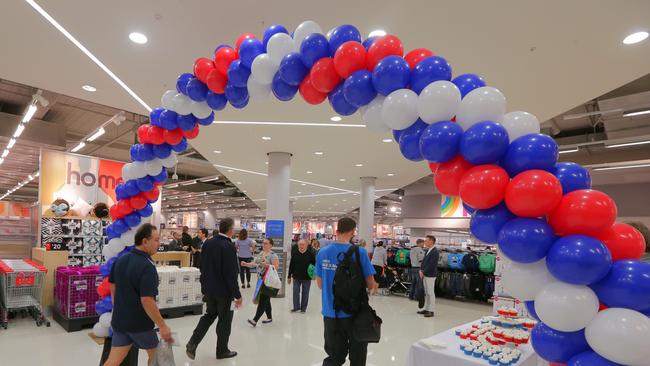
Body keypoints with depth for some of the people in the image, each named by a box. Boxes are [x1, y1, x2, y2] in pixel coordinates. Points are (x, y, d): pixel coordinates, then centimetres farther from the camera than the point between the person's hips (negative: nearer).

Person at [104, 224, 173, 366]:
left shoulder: (120, 260, 1)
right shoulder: (147, 266, -25)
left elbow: (113, 287, 12)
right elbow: (147, 301, -28)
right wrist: (162, 326, -22)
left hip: (119, 320, 7)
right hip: (139, 323, -7)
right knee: (155, 354, 17)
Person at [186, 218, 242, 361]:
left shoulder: (207, 243, -1)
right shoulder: (229, 247, -23)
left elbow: (202, 267, 7)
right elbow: (231, 274, -22)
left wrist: (204, 286, 19)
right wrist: (237, 295, -14)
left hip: (209, 288, 7)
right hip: (224, 290, -6)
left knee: (209, 315, 24)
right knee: (224, 320, 11)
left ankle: (192, 343, 15)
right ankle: (222, 350, 25)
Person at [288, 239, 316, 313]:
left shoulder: (310, 253, -9)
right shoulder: (294, 253, -3)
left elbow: (314, 264, -2)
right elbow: (291, 265, 3)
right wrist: (289, 276, 5)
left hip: (307, 278, -2)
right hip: (296, 277, 2)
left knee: (305, 293, 9)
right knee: (295, 292, 5)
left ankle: (303, 308, 22)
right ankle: (296, 307, 19)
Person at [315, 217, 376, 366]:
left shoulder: (322, 252, -2)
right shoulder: (359, 252, -14)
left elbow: (320, 284, 7)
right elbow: (371, 285, -9)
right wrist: (372, 286, 13)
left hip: (330, 312, 4)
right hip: (353, 312, -3)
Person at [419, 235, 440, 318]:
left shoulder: (435, 252, -15)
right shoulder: (428, 251, 13)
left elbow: (431, 265, -20)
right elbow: (423, 261, 14)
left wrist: (423, 272, -15)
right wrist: (421, 270, 1)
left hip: (430, 275, -9)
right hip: (425, 274, 9)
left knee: (431, 293, -1)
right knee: (426, 293, 15)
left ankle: (431, 311, 5)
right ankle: (426, 309, 23)